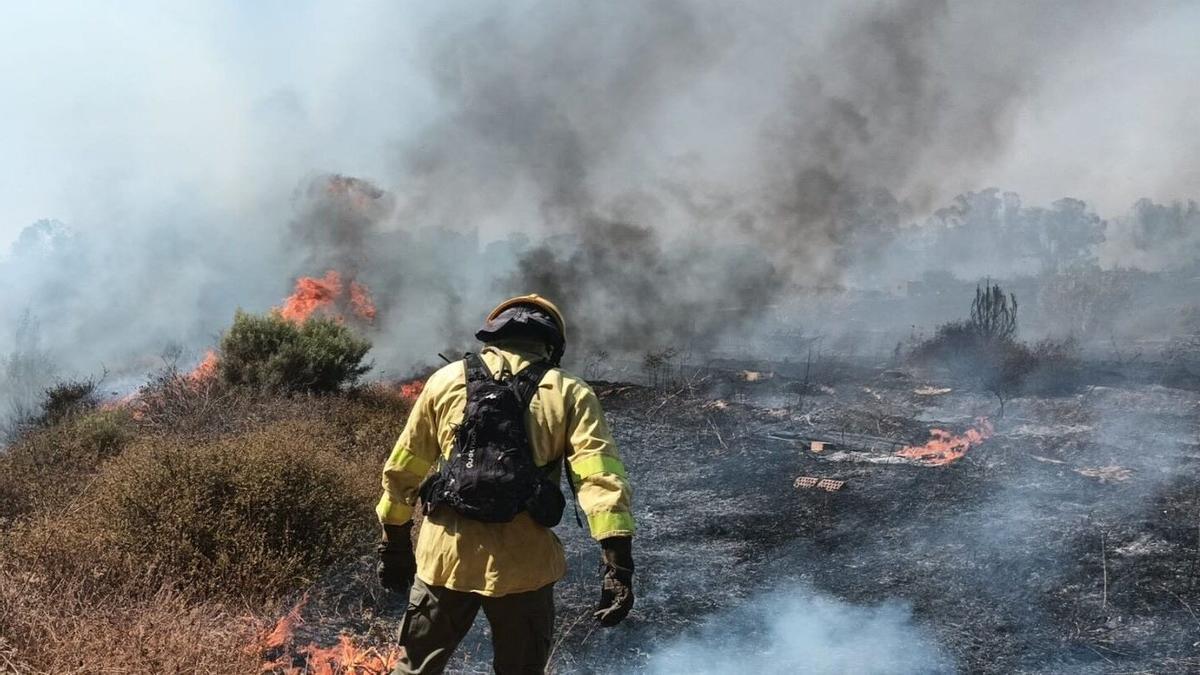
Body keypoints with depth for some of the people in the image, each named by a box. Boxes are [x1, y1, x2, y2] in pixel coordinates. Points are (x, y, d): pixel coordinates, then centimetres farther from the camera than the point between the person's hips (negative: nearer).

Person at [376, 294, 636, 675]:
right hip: (523, 565, -1)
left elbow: (402, 471, 11)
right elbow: (601, 478, -11)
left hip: (445, 554, 1)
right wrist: (618, 562, -13)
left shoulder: (447, 380, 8)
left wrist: (394, 542, 21)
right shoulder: (570, 395, 2)